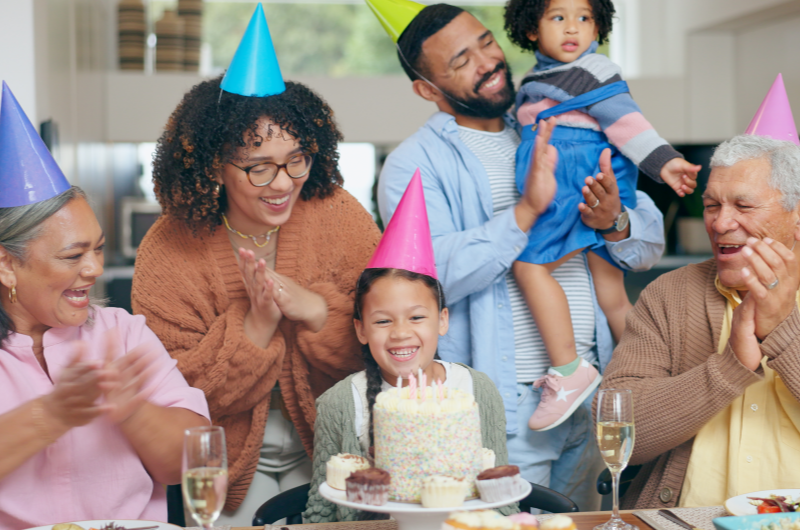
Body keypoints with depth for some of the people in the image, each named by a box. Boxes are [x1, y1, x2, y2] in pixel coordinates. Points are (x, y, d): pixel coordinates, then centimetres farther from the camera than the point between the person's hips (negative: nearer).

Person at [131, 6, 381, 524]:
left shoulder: (337, 214, -9)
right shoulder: (169, 250, -12)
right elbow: (180, 393, -12)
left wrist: (316, 310, -25)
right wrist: (255, 325, -25)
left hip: (326, 445, 1)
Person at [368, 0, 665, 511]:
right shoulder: (414, 164, -5)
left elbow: (651, 244, 9)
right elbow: (433, 276, -21)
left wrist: (614, 222, -14)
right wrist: (526, 210, -24)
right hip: (504, 410, -5)